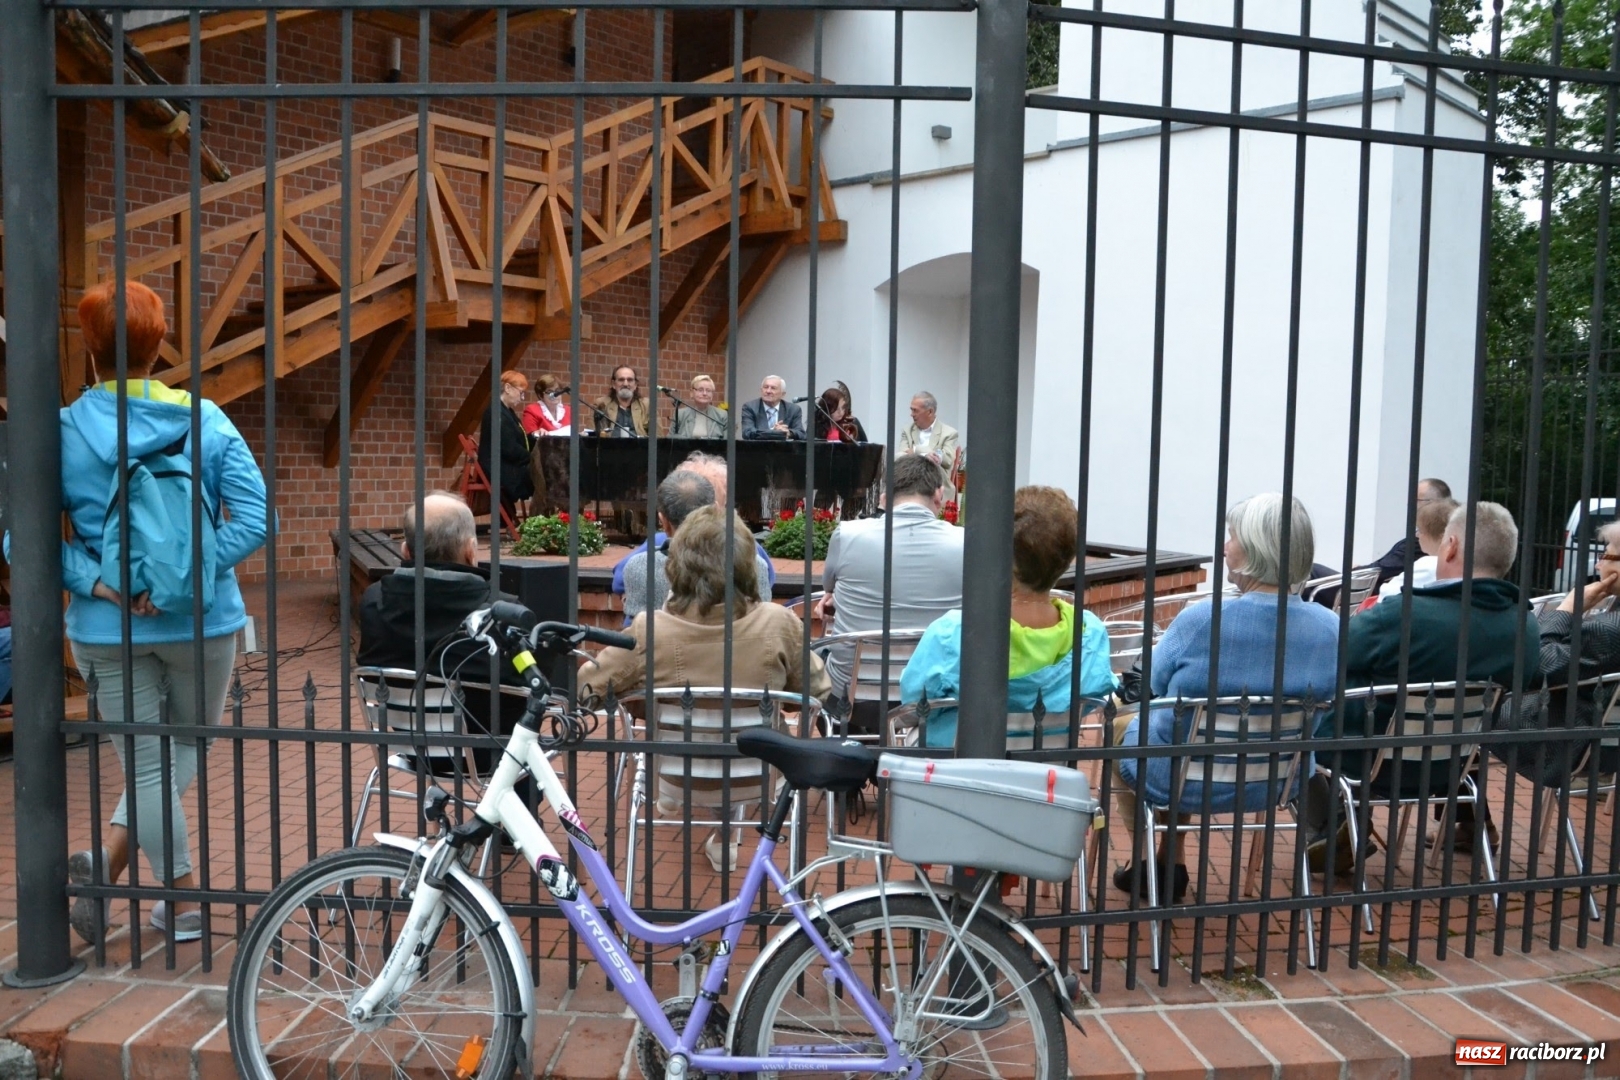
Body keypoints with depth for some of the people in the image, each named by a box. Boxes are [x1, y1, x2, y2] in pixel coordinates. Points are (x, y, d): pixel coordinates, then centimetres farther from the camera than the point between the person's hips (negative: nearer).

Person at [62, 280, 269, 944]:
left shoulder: (60, 432, -6)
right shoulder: (203, 420, -7)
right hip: (200, 622, 0)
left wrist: (96, 581, -14)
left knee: (148, 765, 12)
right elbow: (255, 517, -14)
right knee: (190, 743, 21)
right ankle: (110, 860, 8)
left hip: (106, 629, 0)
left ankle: (184, 905, 13)